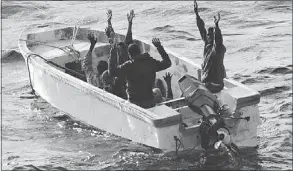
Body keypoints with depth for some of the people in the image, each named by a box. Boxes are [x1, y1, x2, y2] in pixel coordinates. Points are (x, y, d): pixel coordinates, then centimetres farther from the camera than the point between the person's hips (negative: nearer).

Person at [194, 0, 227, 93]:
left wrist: (216, 25, -50)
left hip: (216, 81, -8)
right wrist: (197, 14, 5)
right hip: (206, 77, 8)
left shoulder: (219, 48, -15)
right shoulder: (207, 43, 4)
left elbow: (218, 38, -37)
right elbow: (201, 28, 7)